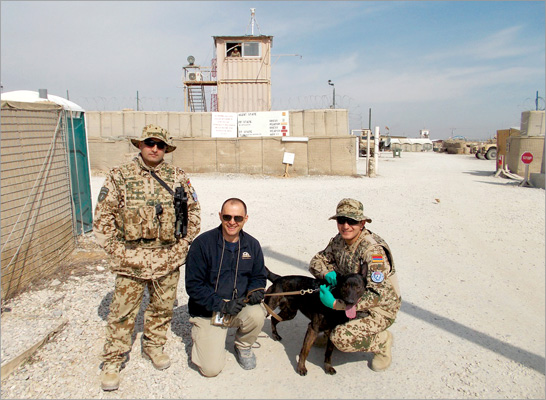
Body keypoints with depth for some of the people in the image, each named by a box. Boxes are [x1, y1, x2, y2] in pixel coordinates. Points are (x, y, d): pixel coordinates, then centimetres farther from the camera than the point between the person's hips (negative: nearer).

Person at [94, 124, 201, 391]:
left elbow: (193, 211, 9)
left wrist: (183, 245, 2)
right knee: (123, 311, 5)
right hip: (132, 258, -2)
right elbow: (102, 218, 0)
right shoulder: (119, 176, -2)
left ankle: (154, 346, 38)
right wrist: (118, 250, -6)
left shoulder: (177, 177, 3)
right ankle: (112, 361, 23)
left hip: (168, 258, 2)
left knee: (163, 307, 16)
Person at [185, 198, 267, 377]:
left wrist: (256, 290, -13)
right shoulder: (203, 243, -13)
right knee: (211, 369, -14)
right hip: (207, 312, -3)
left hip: (240, 306, 3)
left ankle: (244, 346, 4)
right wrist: (222, 305, -23)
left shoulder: (252, 244, -1)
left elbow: (259, 276, 11)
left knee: (257, 313, -31)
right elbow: (193, 285, -13)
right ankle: (205, 338, 21)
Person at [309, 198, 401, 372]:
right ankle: (330, 331, 17)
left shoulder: (373, 250, -28)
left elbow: (378, 296, -32)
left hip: (380, 308, -7)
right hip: (352, 298, 7)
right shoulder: (338, 240, -5)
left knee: (342, 338, -26)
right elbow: (316, 261, 4)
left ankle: (382, 341, 2)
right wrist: (328, 273, -20)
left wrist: (336, 304, -33)